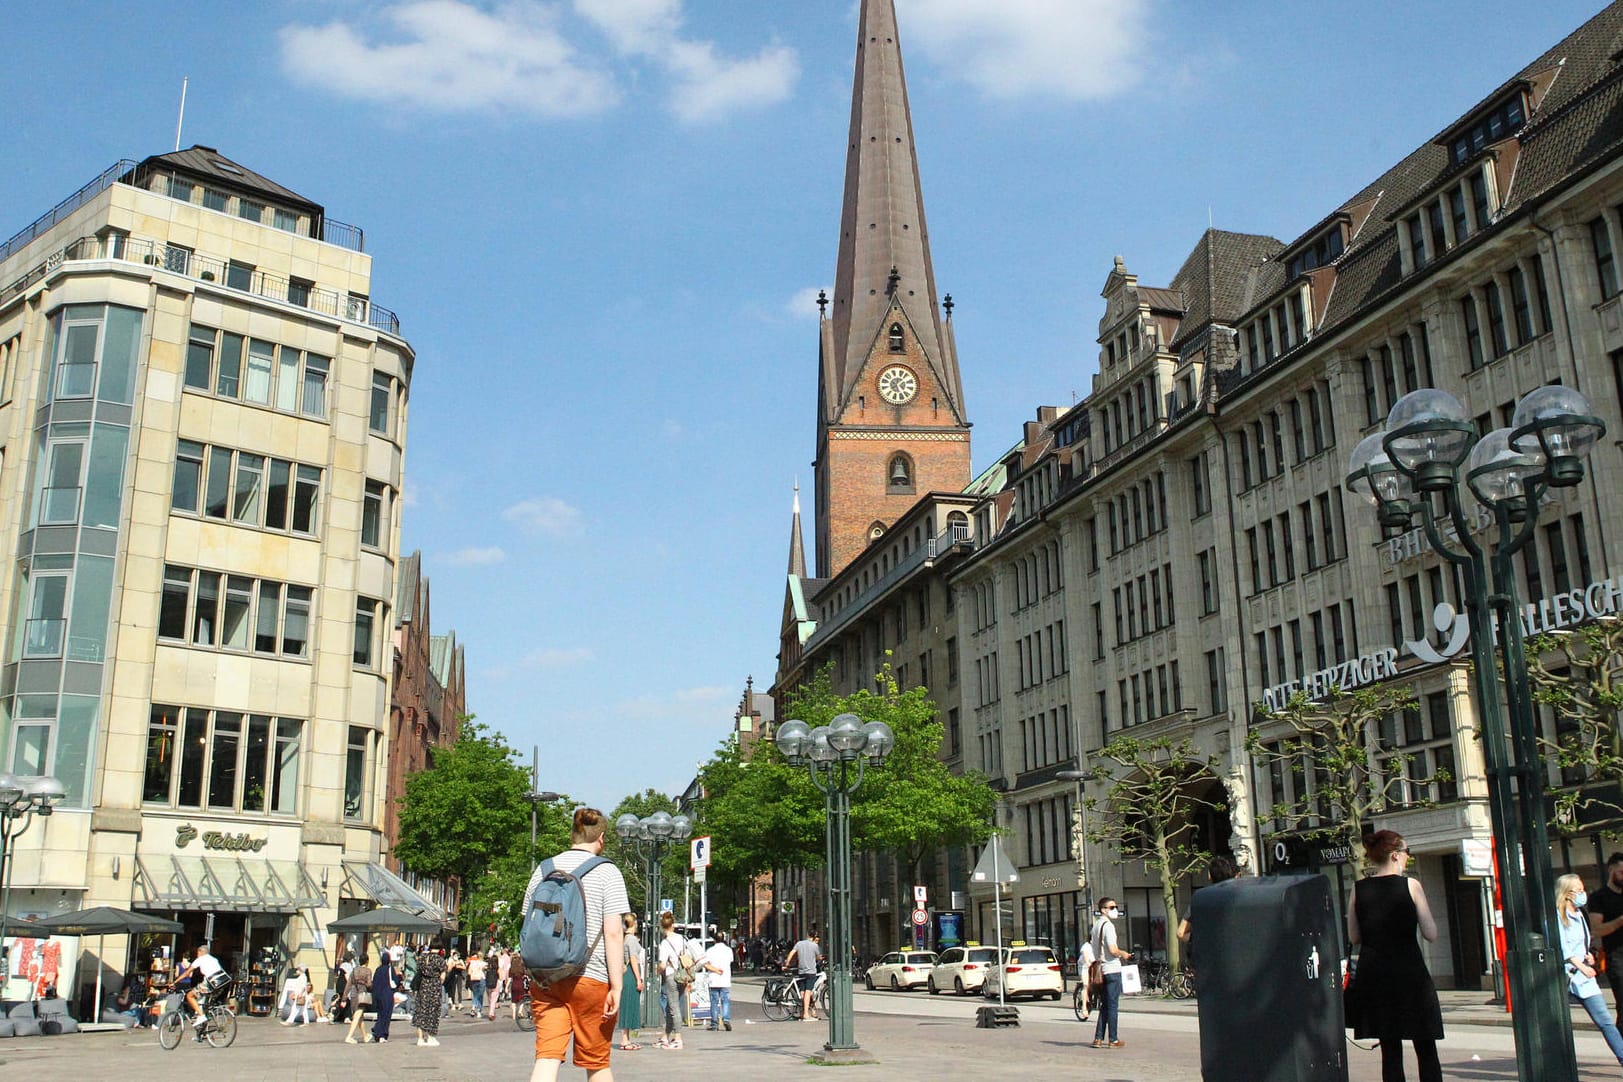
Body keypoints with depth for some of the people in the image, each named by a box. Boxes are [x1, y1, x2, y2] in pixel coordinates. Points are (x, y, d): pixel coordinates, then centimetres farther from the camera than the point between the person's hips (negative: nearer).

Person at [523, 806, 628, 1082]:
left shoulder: (544, 869, 11)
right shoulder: (606, 872, -2)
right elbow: (613, 933, -8)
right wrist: (616, 987, -7)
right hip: (591, 977, -3)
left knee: (546, 1057, -3)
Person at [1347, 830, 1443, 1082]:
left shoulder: (1358, 889, 2)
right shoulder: (1410, 885, -7)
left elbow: (1354, 938, 7)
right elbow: (1431, 934, -7)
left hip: (1373, 974, 3)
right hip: (1409, 973, -3)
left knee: (1390, 1049, 8)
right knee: (1426, 1050, 7)